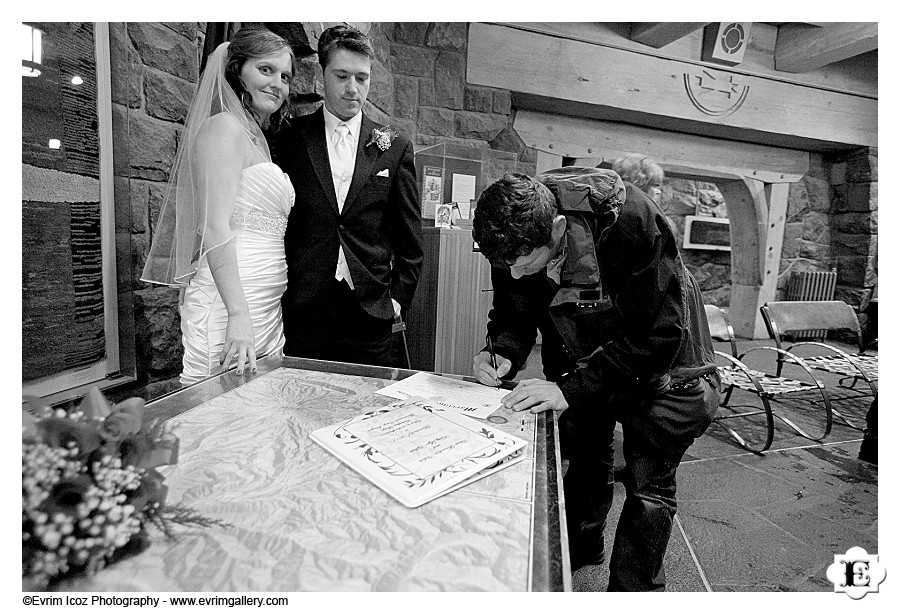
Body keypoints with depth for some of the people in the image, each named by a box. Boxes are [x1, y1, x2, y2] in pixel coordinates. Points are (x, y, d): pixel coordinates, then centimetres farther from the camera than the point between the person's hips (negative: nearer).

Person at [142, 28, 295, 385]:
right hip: (230, 303, -9)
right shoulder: (224, 127, -5)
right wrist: (237, 315, -24)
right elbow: (214, 227, -16)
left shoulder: (257, 139, 21)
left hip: (265, 307, 9)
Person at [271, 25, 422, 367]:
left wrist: (398, 299, 1)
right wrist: (276, 298, 3)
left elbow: (409, 242, 8)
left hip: (371, 314, 0)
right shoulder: (290, 139, 6)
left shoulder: (395, 148, 6)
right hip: (301, 314, 0)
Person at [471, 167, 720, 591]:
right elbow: (513, 315, -6)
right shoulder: (515, 236, -19)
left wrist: (572, 388, -37)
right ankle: (579, 553, 44)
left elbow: (655, 333, -33)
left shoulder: (630, 222, -35)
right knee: (585, 463, 18)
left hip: (659, 364, -4)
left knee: (648, 484, -1)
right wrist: (502, 355, -28)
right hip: (581, 365, 5)